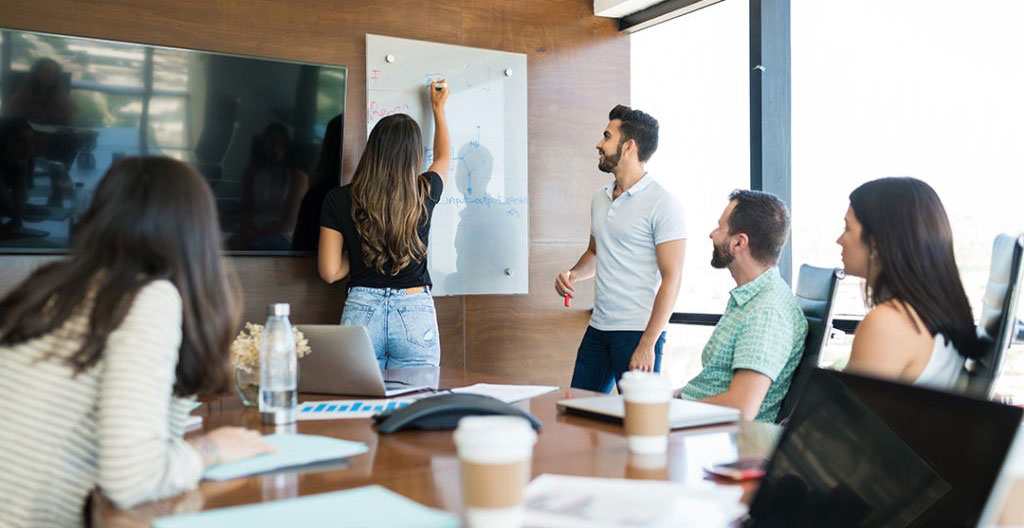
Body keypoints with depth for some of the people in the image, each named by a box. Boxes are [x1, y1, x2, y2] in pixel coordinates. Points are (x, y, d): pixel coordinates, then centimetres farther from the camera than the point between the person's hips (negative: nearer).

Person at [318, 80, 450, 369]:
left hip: (361, 313, 1)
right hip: (415, 313, 0)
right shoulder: (424, 194, -2)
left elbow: (330, 272, -3)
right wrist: (438, 109, 36)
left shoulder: (339, 200, -3)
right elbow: (444, 158, 23)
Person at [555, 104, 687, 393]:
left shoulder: (662, 204, -11)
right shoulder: (599, 198, 12)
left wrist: (648, 344, -19)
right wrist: (573, 273, 3)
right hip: (598, 327, 7)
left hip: (638, 332, -7)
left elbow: (671, 278, -14)